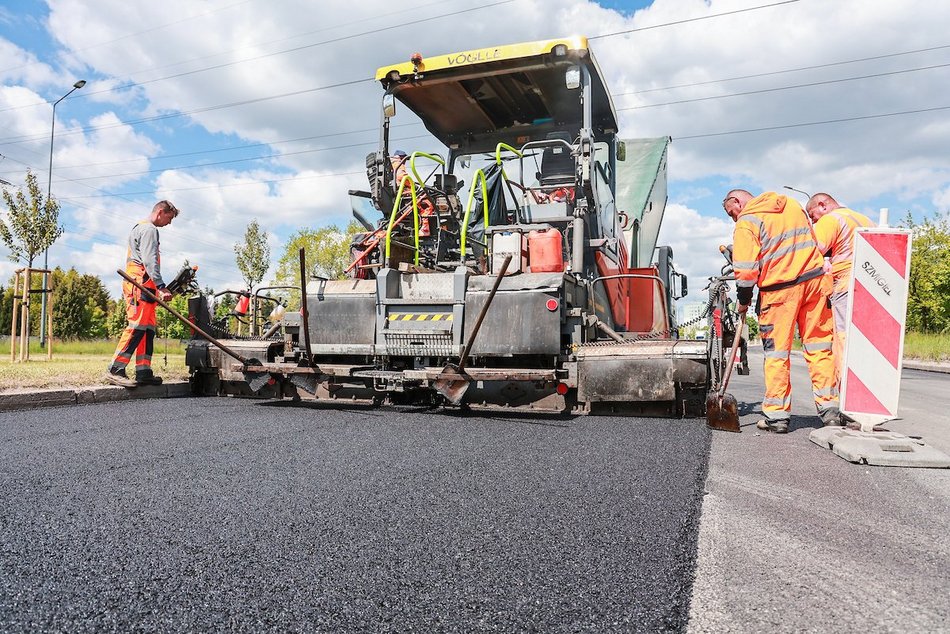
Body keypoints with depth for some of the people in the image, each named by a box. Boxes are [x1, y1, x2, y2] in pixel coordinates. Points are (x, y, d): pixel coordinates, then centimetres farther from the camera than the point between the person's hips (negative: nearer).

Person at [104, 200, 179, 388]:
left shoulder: (139, 228, 29)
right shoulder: (149, 229, -4)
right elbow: (149, 260, -16)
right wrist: (161, 287, -23)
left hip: (140, 286, 11)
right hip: (141, 283, -11)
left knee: (148, 328, 6)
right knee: (137, 326, -16)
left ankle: (143, 372, 3)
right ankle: (115, 370, -18)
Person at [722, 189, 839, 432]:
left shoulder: (746, 223, -5)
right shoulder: (793, 205, 18)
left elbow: (746, 268, -11)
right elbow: (814, 242, 23)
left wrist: (743, 301, 1)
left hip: (779, 289, -6)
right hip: (815, 279, 6)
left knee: (777, 352, 3)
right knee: (819, 346, 10)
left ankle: (777, 415, 5)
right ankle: (829, 408, 13)